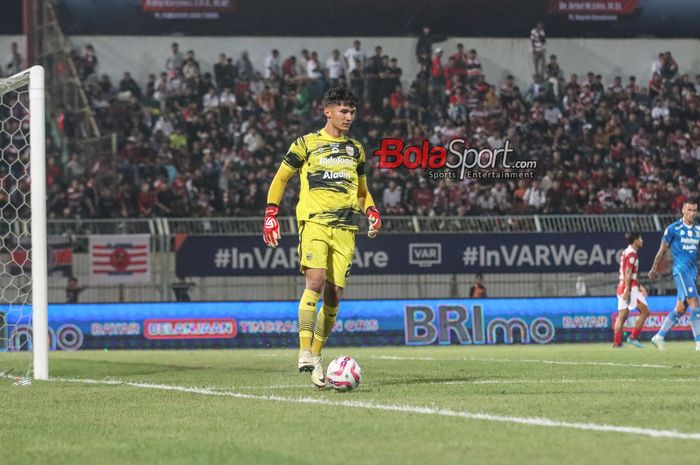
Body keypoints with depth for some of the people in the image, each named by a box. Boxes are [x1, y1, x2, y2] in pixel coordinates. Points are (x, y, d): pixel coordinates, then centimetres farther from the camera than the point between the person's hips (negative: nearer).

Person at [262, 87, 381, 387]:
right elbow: (280, 179, 12)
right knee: (316, 281, -22)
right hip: (314, 222, -4)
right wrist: (271, 214, 1)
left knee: (334, 294, -1)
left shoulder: (356, 149, 19)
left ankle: (317, 355, 11)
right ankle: (305, 352, -22)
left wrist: (371, 211, 10)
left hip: (345, 228, 4)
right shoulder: (307, 144, 6)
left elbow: (361, 189, 30)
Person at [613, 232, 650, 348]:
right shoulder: (632, 254, -10)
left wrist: (638, 286, 28)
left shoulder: (625, 252, 20)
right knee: (645, 311, -5)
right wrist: (627, 289, -24)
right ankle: (633, 337, -8)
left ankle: (617, 342, 2)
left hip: (622, 287, 10)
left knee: (622, 316, 7)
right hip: (630, 288, -10)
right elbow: (628, 273, -18)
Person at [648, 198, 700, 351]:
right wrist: (654, 269, 3)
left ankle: (659, 337, 17)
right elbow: (662, 250, 3)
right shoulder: (673, 228, -2)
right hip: (681, 270, -6)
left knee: (680, 308, 6)